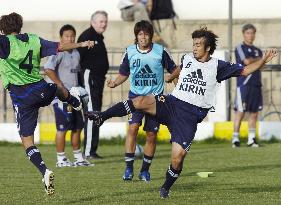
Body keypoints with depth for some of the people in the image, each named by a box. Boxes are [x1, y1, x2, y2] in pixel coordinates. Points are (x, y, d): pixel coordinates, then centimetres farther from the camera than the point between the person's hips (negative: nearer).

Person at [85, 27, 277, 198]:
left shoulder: (217, 67, 1)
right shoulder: (188, 58, 12)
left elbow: (244, 70, 2)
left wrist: (264, 60, -11)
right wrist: (170, 77, 54)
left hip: (190, 116, -2)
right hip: (171, 104, 2)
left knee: (178, 156, -12)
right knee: (143, 101, -28)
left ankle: (166, 188, 14)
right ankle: (102, 116, -30)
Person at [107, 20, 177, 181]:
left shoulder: (160, 51, -4)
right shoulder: (130, 52, 0)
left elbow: (174, 70, 6)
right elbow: (124, 74, 10)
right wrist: (115, 83, -10)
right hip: (136, 95, 0)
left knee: (152, 134, 2)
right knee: (133, 127, -19)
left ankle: (145, 170, 17)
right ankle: (129, 168, -15)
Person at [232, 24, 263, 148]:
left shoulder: (258, 51, 20)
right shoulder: (240, 48, 2)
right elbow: (247, 61, -12)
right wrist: (258, 59, 4)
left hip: (256, 85, 6)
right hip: (243, 85, -6)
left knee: (254, 112, 4)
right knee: (240, 112, -8)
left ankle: (252, 139, 8)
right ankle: (235, 138, -5)